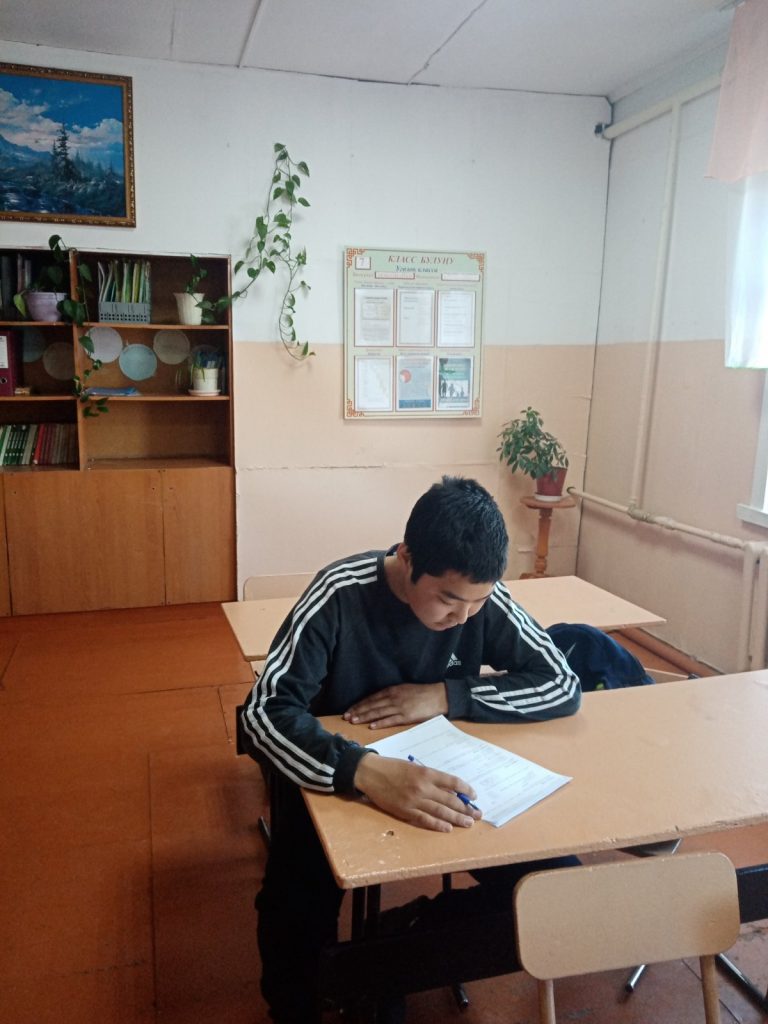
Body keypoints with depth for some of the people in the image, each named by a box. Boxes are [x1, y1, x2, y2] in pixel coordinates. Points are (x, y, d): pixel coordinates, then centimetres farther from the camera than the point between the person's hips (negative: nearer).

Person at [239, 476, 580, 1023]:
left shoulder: (484, 598, -14)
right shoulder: (341, 595, -25)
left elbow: (563, 685, -11)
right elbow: (265, 713, -32)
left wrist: (445, 696, -24)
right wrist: (367, 771, -50)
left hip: (442, 779, 4)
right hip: (338, 784, -3)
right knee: (295, 917, -29)